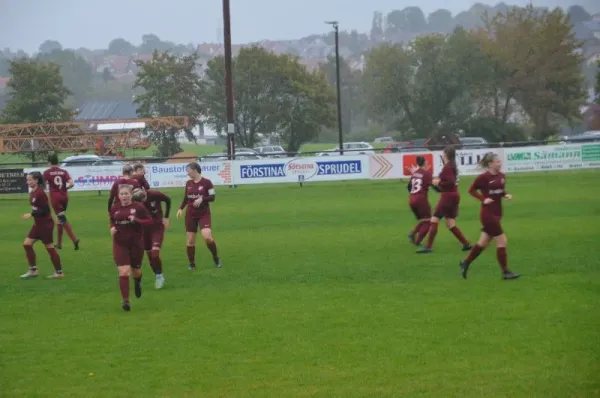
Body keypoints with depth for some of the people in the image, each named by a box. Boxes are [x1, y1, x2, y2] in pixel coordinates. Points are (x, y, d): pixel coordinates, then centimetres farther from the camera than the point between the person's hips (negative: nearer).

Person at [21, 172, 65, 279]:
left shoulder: (40, 193, -21)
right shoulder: (32, 193, 7)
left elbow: (45, 210, -23)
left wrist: (31, 214, -23)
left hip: (46, 224, -9)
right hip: (38, 224, 9)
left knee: (50, 248, 0)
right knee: (27, 244, 6)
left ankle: (59, 272, 10)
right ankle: (33, 270, 14)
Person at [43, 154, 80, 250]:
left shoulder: (47, 172, -4)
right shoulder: (64, 172, 3)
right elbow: (72, 184, -6)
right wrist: (64, 188, 12)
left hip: (55, 198, -4)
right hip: (64, 196, 4)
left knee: (63, 220, -6)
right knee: (60, 219, 18)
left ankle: (74, 239, -23)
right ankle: (59, 243, 24)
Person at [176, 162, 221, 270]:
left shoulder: (206, 182, -8)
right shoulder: (188, 183, 6)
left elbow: (212, 197, -7)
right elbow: (186, 198, 14)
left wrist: (202, 199, -23)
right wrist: (181, 208, 0)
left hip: (204, 214, -4)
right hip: (190, 214, 4)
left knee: (207, 237, -20)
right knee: (190, 240, 2)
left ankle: (216, 259, 0)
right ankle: (192, 264, 15)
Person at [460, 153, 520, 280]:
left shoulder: (501, 176, 5)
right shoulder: (484, 177, -14)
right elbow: (472, 190, -5)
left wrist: (506, 195, -1)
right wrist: (483, 199, -18)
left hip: (497, 213, 8)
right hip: (488, 213, -8)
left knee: (483, 243, 15)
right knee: (502, 242, -7)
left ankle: (466, 263, 30)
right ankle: (505, 272, 1)